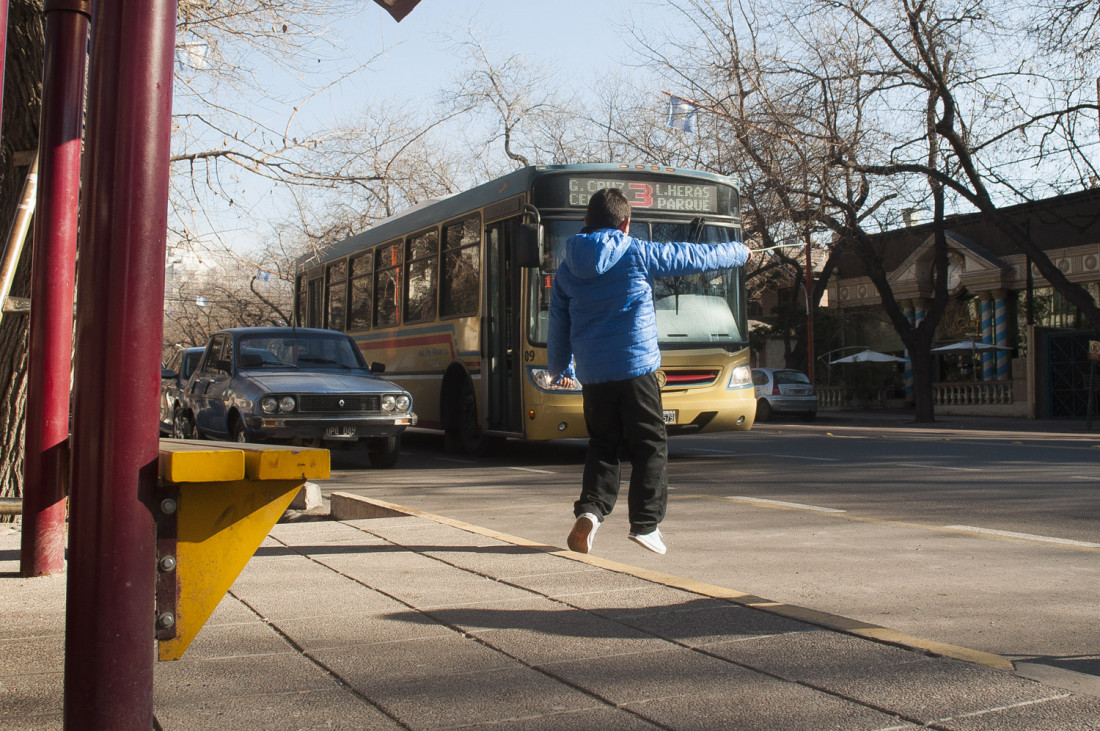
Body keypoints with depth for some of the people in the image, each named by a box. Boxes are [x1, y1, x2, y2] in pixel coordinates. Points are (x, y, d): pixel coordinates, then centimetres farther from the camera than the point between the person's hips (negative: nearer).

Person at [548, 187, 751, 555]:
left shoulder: (568, 266, 8)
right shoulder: (638, 253, -3)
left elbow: (559, 325, 17)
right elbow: (698, 256, 7)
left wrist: (561, 368, 32)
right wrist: (739, 252, 25)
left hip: (592, 375, 4)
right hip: (635, 368, -4)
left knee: (603, 447, 14)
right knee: (650, 448, 7)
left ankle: (590, 509, -5)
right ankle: (645, 523, 4)